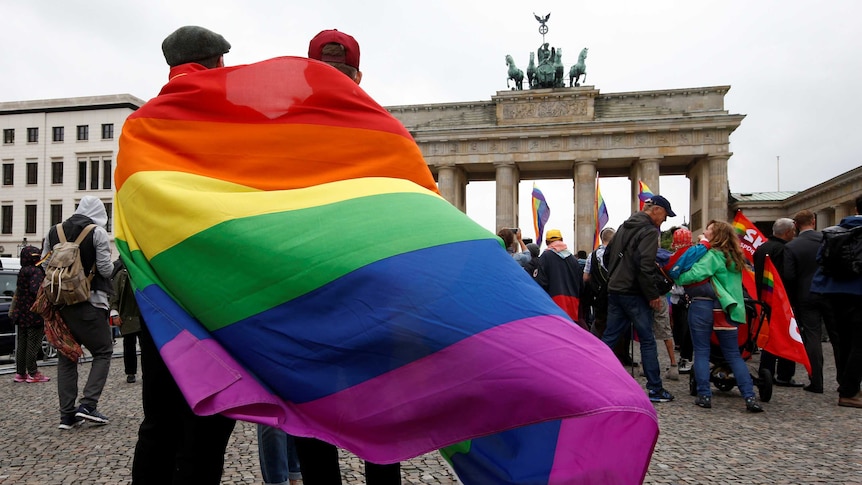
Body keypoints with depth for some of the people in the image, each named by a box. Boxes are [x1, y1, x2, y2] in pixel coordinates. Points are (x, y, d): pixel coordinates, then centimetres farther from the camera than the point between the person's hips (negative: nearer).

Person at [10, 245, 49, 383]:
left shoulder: (21, 272, 11)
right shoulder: (36, 271, -15)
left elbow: (18, 292, 16)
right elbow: (36, 290, -25)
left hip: (22, 315, 8)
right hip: (34, 315, -8)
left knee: (21, 344, 14)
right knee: (33, 344, -1)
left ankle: (20, 373, 21)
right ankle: (33, 374, 6)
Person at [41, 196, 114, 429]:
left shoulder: (54, 231, 10)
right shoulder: (98, 232, -7)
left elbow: (45, 265, 10)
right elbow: (106, 269, -11)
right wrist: (113, 265, 10)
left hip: (60, 303, 5)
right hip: (89, 304, -5)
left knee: (66, 357, 12)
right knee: (103, 351, 7)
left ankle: (67, 414, 12)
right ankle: (88, 404, -5)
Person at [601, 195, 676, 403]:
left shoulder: (624, 227, 15)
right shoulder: (649, 231, -12)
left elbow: (607, 256, 20)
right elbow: (645, 267, -21)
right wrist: (653, 295, -14)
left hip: (614, 290, 8)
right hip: (634, 294, -8)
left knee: (609, 337, 11)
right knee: (647, 341, 3)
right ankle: (655, 389, 10)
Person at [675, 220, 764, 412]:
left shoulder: (713, 255, -9)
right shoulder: (734, 257, 16)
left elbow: (696, 274, -22)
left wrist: (677, 278, -9)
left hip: (702, 306, -6)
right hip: (724, 309, 7)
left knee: (701, 352, 3)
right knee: (734, 355, 11)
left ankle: (704, 395, 3)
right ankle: (750, 397, 4)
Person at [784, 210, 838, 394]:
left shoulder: (791, 247, -9)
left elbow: (788, 277, -10)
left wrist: (792, 300, 2)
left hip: (806, 297, -2)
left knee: (812, 338, 2)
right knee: (838, 337, 12)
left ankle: (816, 382, 3)